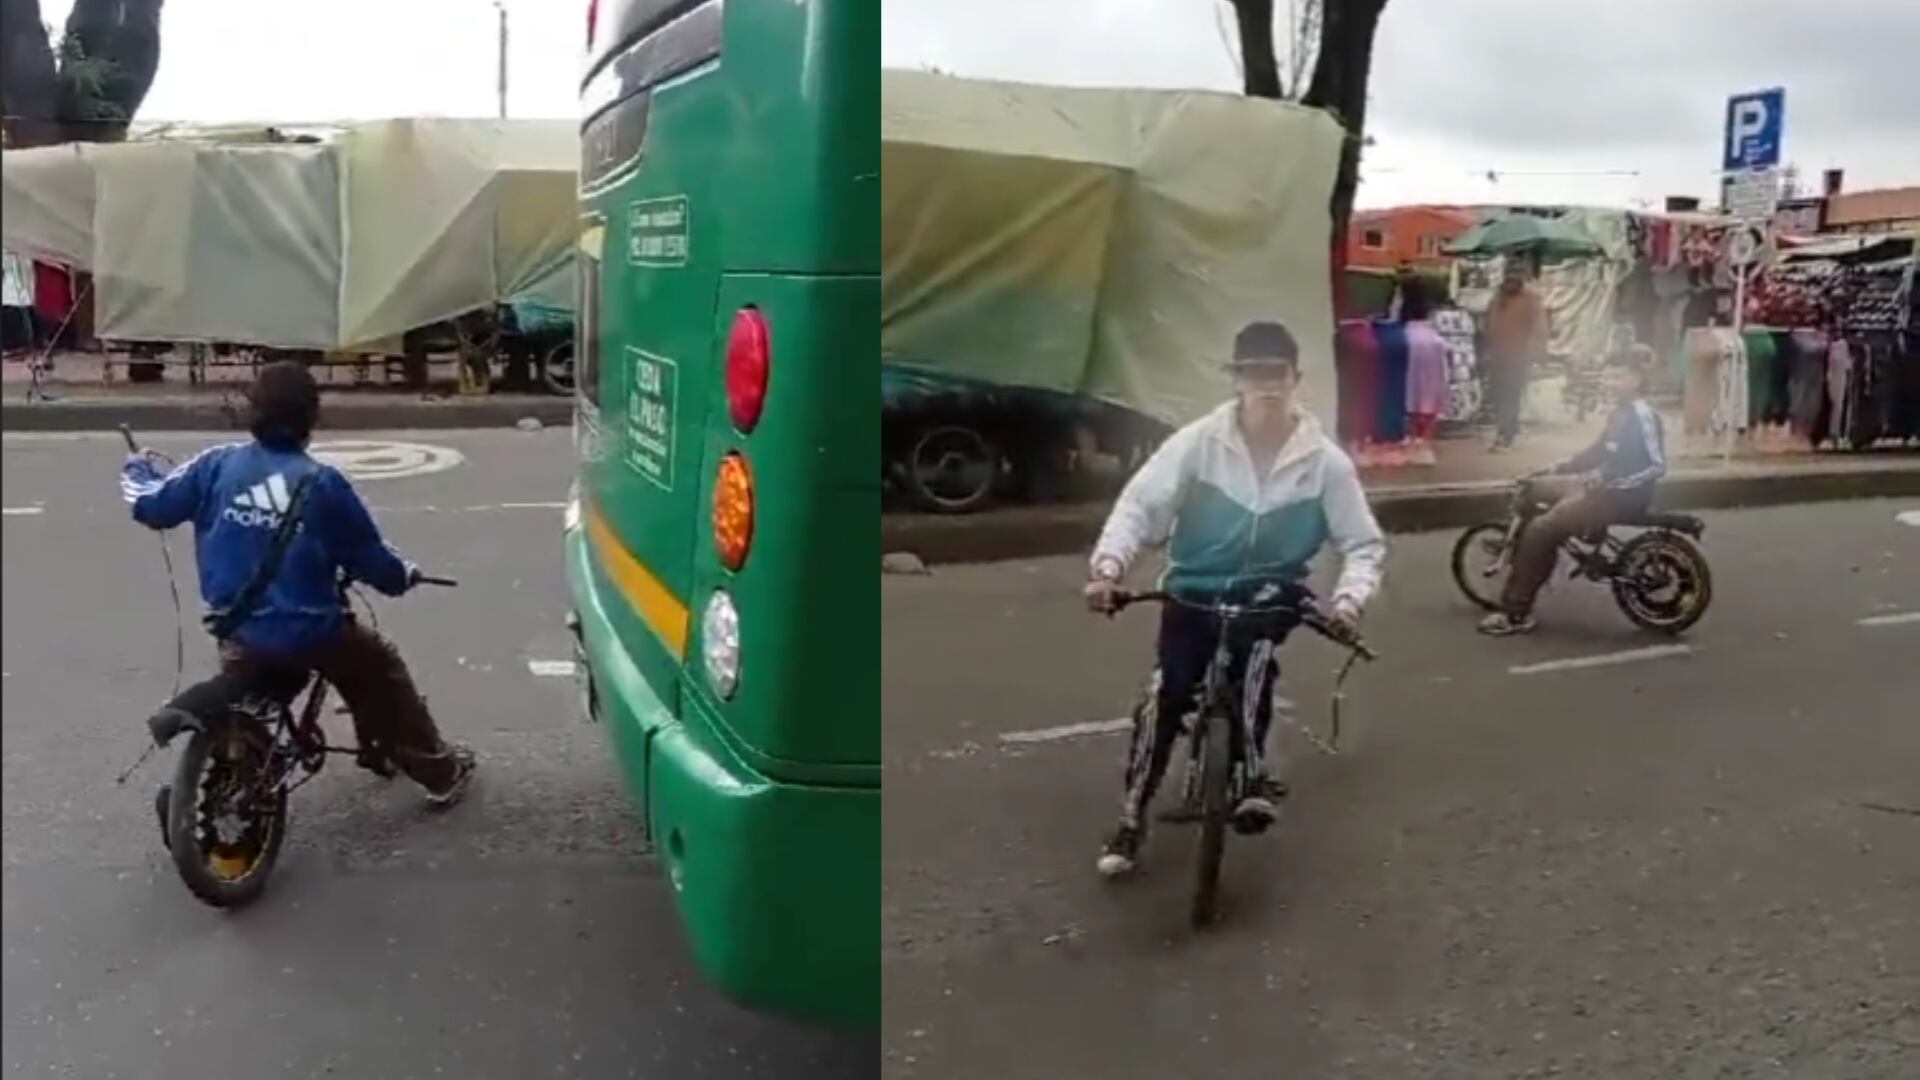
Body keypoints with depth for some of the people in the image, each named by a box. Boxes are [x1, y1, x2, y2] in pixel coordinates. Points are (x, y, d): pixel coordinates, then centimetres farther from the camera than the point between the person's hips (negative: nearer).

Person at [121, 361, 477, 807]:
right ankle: (440, 771, 25)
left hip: (236, 632, 3)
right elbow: (372, 560, -4)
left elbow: (149, 505, 10)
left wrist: (136, 469, 31)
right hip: (310, 633, -3)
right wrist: (405, 575, 18)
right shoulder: (323, 483, -11)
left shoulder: (217, 464, -3)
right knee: (382, 670, 19)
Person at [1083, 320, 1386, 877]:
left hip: (1268, 596, 0)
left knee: (1253, 659, -32)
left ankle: (1251, 778, -18)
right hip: (1193, 591, 0)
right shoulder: (1198, 441, -12)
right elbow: (1140, 504, -15)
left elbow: (1364, 544, -4)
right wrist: (1108, 566, -30)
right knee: (1167, 697, -14)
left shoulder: (1325, 460, -9)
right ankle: (1132, 817, 1)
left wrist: (1349, 597, -23)